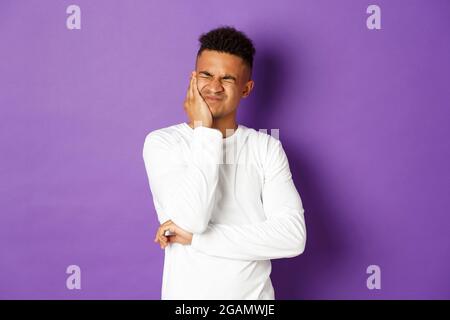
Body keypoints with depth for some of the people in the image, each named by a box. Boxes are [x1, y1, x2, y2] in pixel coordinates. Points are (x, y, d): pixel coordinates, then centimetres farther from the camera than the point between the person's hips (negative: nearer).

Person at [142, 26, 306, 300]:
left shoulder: (267, 148, -5)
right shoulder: (162, 142, -9)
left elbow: (294, 236, -16)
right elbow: (189, 219, -23)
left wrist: (195, 237, -19)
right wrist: (203, 131, -19)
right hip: (187, 294, -1)